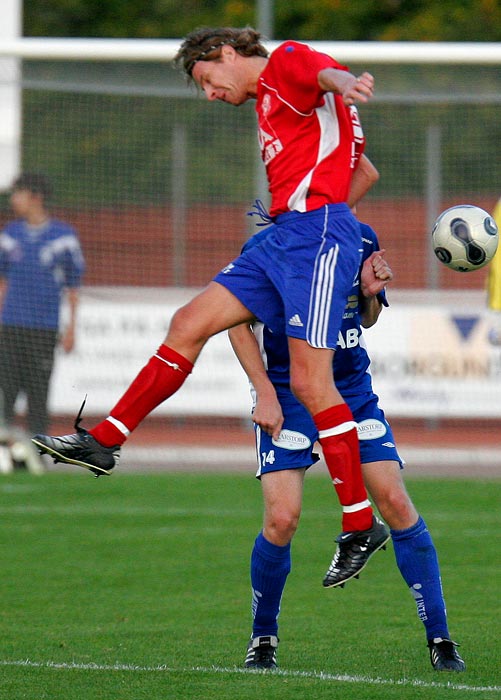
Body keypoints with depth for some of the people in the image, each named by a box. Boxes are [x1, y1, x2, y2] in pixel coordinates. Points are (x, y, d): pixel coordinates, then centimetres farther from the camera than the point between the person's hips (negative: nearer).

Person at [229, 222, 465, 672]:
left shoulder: (361, 241, 2)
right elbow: (238, 322, -3)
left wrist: (372, 292, -8)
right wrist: (265, 394, -11)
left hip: (352, 390, 3)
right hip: (286, 394, -3)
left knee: (396, 504, -8)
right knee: (282, 518, -15)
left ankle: (440, 640, 1)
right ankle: (263, 639, 9)